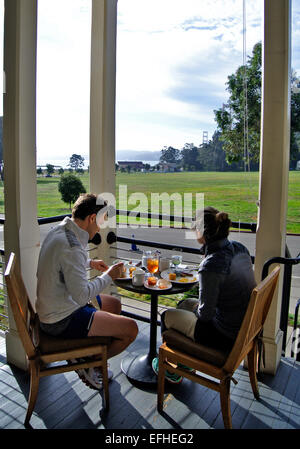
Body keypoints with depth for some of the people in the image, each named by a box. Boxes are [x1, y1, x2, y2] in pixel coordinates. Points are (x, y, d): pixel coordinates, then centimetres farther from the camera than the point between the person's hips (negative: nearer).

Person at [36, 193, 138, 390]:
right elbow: (82, 295, -29)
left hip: (54, 307, 10)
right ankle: (90, 366, 13)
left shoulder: (59, 230, 2)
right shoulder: (71, 246, -29)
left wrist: (90, 263, 12)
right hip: (62, 320, -10)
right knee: (131, 329, -8)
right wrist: (108, 276, -15)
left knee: (114, 304, 23)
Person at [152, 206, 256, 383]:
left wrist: (198, 309, -1)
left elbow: (205, 314, -20)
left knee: (167, 316, 13)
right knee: (185, 304, 26)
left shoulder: (211, 265, -31)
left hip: (225, 336, -8)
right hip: (245, 328, 8)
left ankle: (172, 372, 38)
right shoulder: (240, 248, -5)